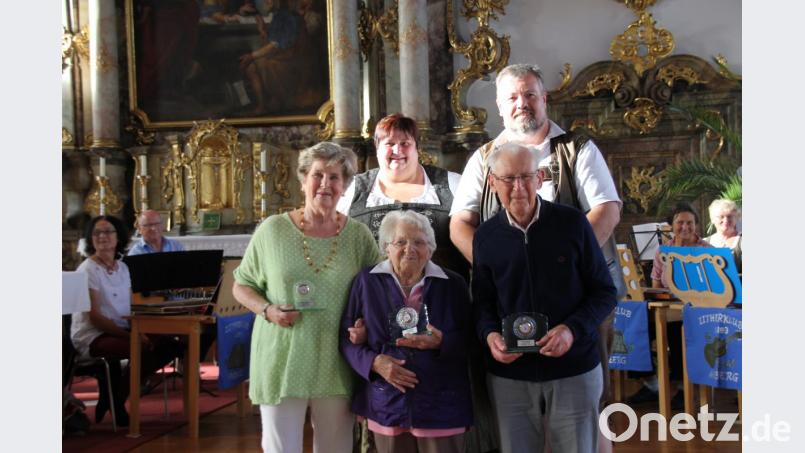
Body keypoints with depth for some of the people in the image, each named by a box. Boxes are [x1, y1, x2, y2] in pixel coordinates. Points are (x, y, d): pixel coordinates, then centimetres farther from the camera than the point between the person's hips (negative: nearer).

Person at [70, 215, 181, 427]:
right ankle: (114, 401, -7)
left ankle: (115, 391, 4)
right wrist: (130, 336, -21)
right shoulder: (88, 270, -8)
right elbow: (95, 317, -15)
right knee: (144, 350, -31)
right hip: (92, 336, -7)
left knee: (170, 346, -8)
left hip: (121, 331, 7)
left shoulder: (122, 268, 12)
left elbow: (130, 308, 9)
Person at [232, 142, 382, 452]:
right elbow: (241, 286, 6)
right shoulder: (273, 229, -3)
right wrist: (267, 310, -12)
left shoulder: (359, 235, 1)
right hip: (282, 362, -1)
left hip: (336, 365, 2)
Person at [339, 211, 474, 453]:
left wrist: (441, 343, -19)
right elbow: (347, 337, 3)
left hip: (441, 406, 0)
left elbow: (470, 341, 1)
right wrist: (374, 362, -14)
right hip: (387, 406, 0)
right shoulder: (367, 282, 2)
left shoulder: (453, 284, 2)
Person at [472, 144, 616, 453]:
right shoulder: (485, 236, 2)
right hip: (508, 374, 2)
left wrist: (573, 329, -19)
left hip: (574, 369, -2)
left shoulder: (573, 223, -6)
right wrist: (489, 334, -11)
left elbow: (604, 292, -2)